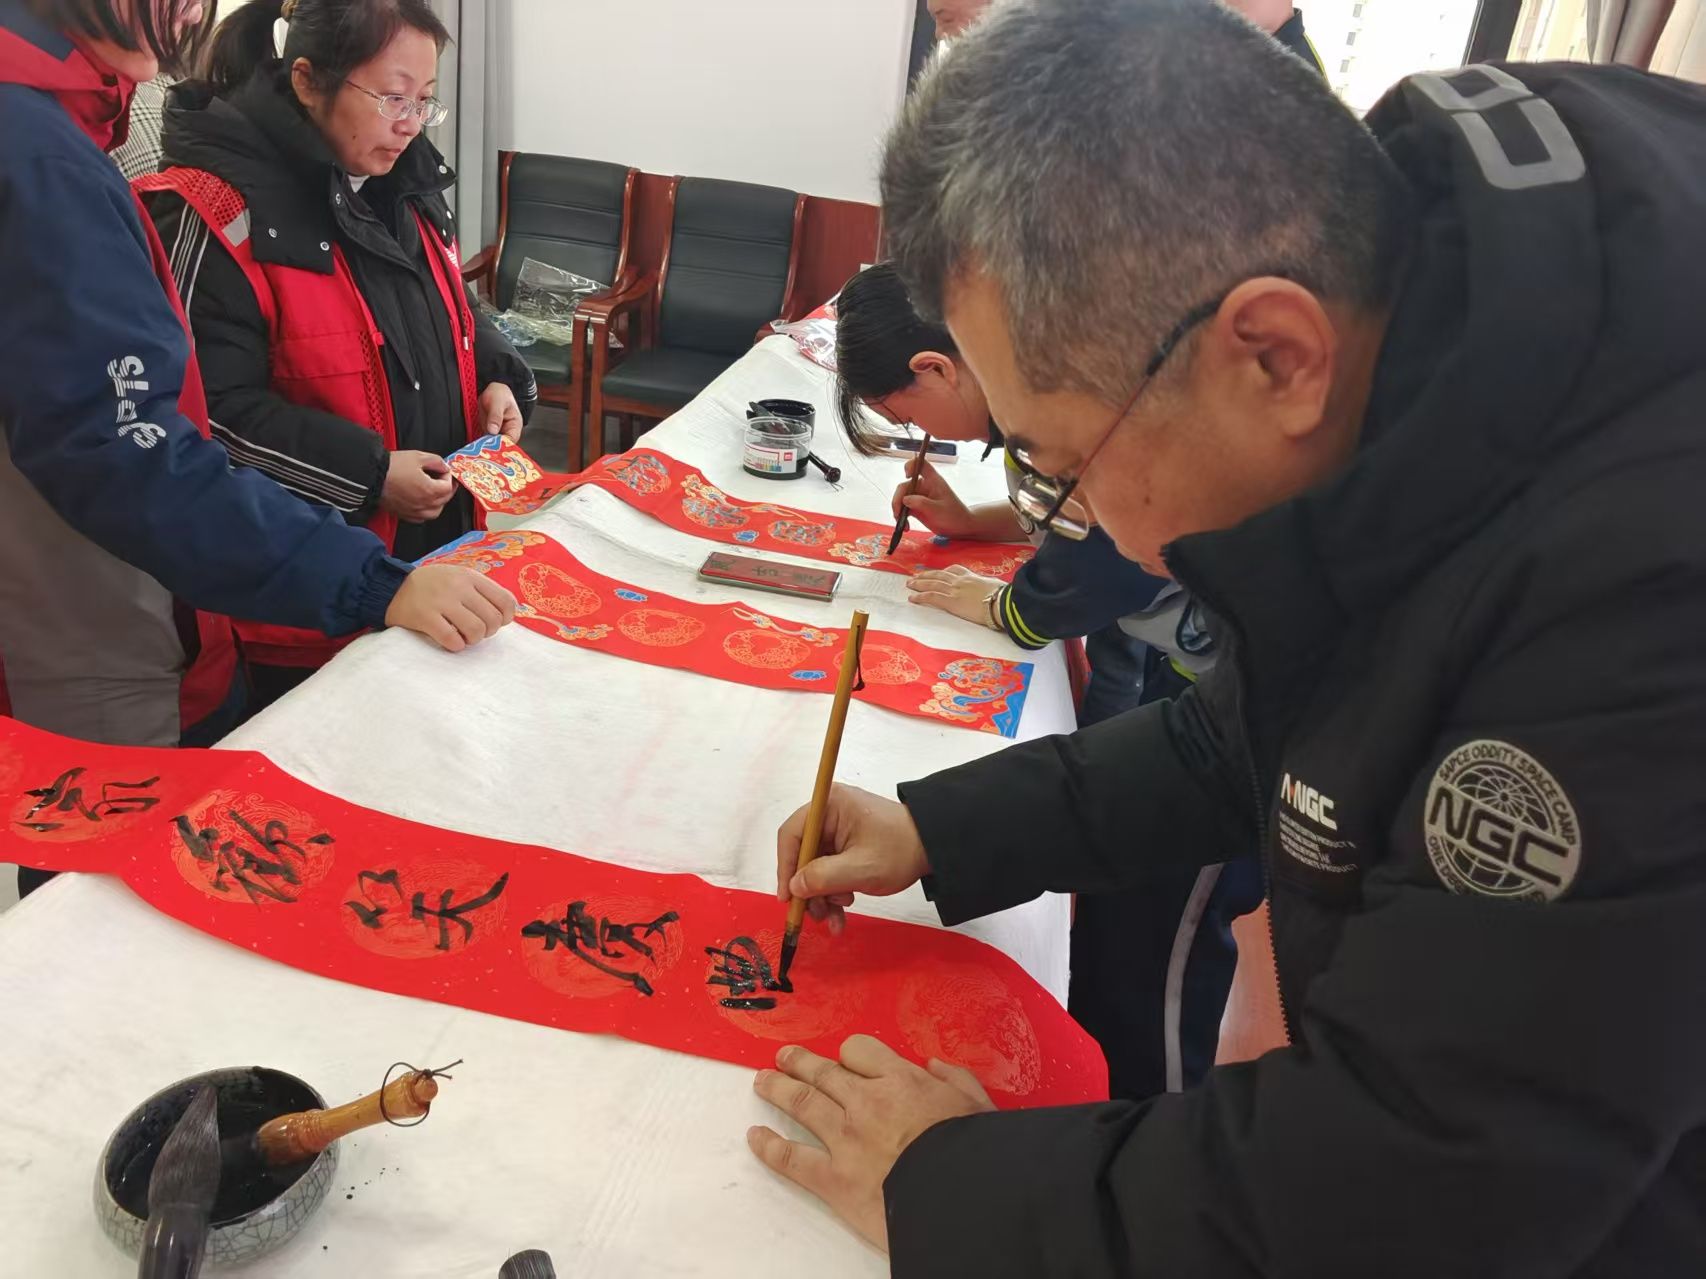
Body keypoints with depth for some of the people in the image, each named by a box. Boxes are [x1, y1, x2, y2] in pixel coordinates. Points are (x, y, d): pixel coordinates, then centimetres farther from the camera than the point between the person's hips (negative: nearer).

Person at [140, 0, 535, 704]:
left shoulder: (403, 181, 7)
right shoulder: (218, 214, -18)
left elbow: (451, 311, 20)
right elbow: (213, 408, -20)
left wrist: (497, 380, 0)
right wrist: (366, 477, -24)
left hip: (440, 534, 8)